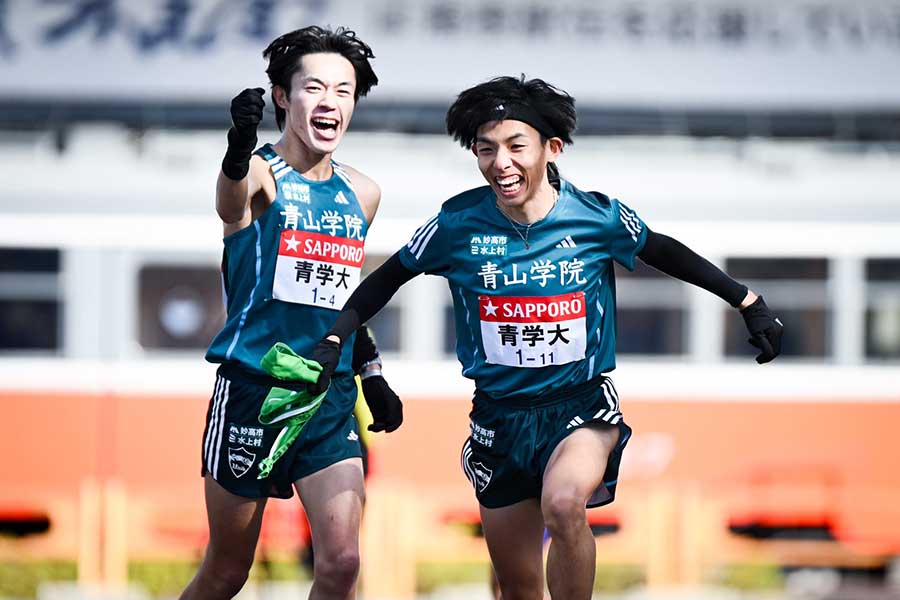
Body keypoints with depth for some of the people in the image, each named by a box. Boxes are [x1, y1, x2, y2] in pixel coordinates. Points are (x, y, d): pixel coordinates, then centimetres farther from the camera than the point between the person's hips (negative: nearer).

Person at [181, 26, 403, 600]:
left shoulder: (362, 194, 10)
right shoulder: (261, 175, -9)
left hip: (332, 400, 4)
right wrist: (240, 147, -58)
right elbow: (233, 202, -35)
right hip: (252, 390, -4)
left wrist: (372, 374, 21)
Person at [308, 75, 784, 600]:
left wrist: (749, 302, 10)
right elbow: (389, 278, 6)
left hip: (583, 403, -2)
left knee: (564, 503, -35)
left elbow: (663, 253, 8)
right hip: (499, 414, 2)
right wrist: (334, 341, -2)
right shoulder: (458, 224, -9)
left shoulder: (598, 218, -11)